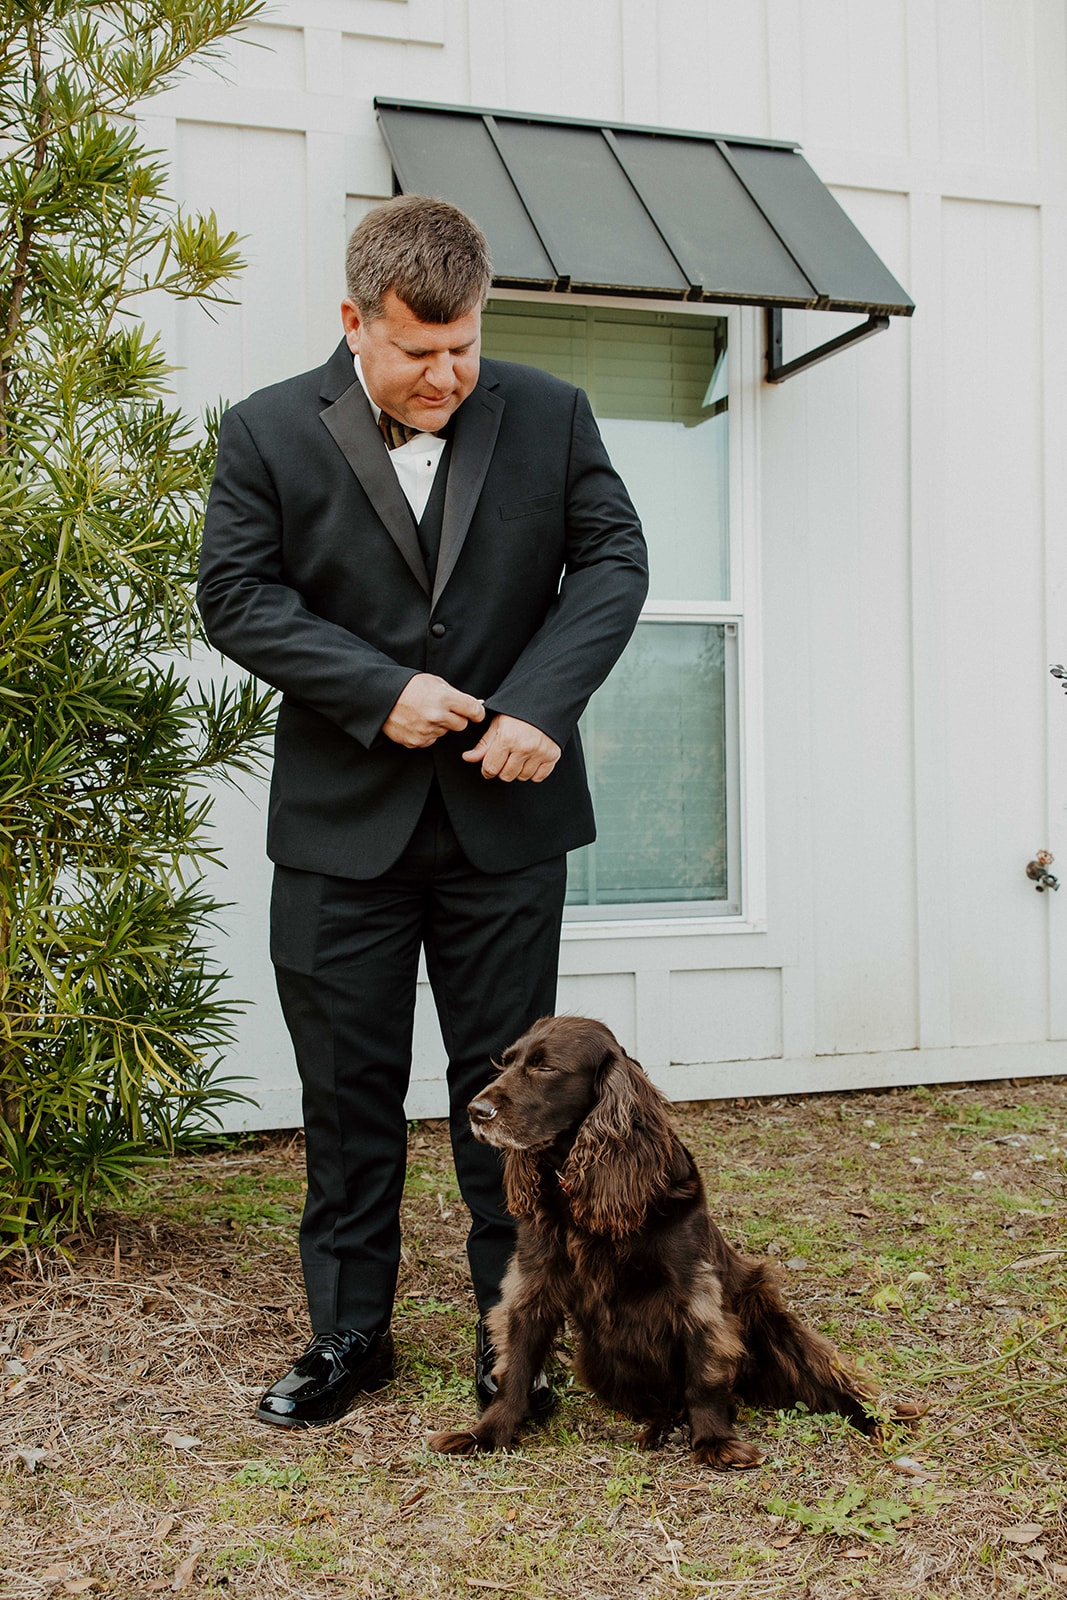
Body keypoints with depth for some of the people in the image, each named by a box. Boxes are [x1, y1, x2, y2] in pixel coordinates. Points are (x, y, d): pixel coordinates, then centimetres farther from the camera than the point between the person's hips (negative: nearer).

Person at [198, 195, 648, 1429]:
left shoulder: (549, 416, 3)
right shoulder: (268, 433, 0)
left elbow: (613, 559, 1)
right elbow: (234, 593, -4)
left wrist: (541, 703, -13)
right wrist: (378, 690, -14)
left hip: (506, 813, 1)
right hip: (341, 819, 0)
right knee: (348, 1090, 9)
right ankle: (347, 1334, 25)